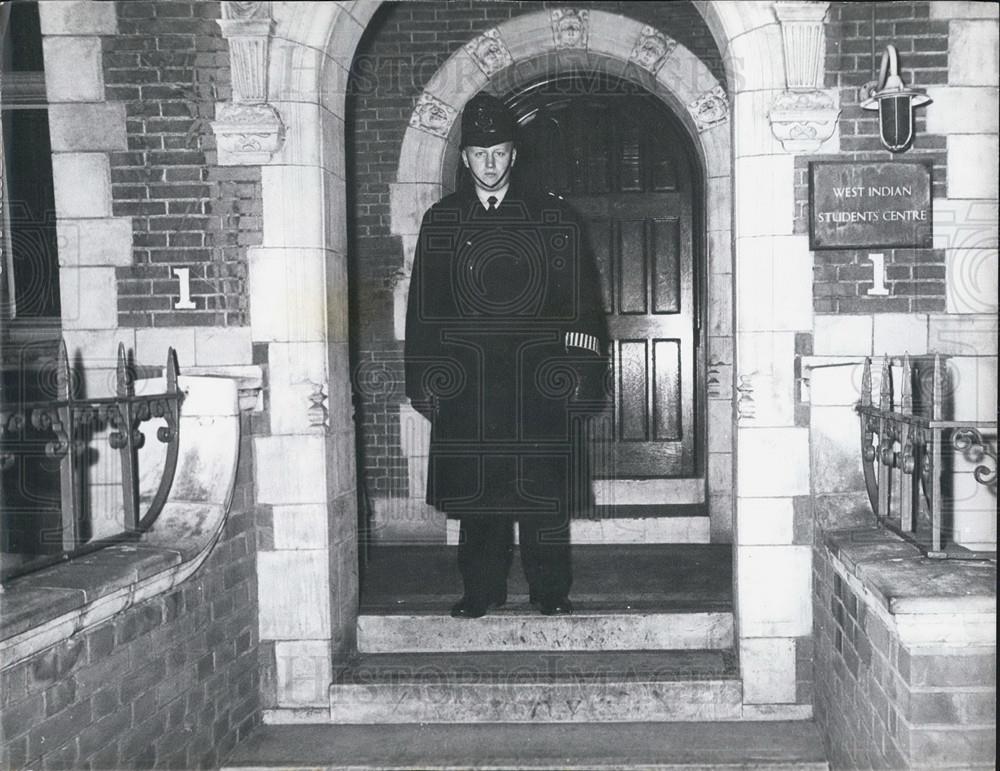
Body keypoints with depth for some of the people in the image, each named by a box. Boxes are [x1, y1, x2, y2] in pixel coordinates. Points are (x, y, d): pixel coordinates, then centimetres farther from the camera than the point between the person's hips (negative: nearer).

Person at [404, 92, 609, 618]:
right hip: (466, 379, 1)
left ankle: (550, 591, 13)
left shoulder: (552, 216, 6)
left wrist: (581, 371, -5)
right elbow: (424, 306, 9)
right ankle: (482, 590, 17)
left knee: (544, 490, 1)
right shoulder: (441, 221, 10)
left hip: (539, 377, -1)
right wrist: (426, 378, 2)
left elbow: (580, 299, 4)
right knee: (475, 487, 5)